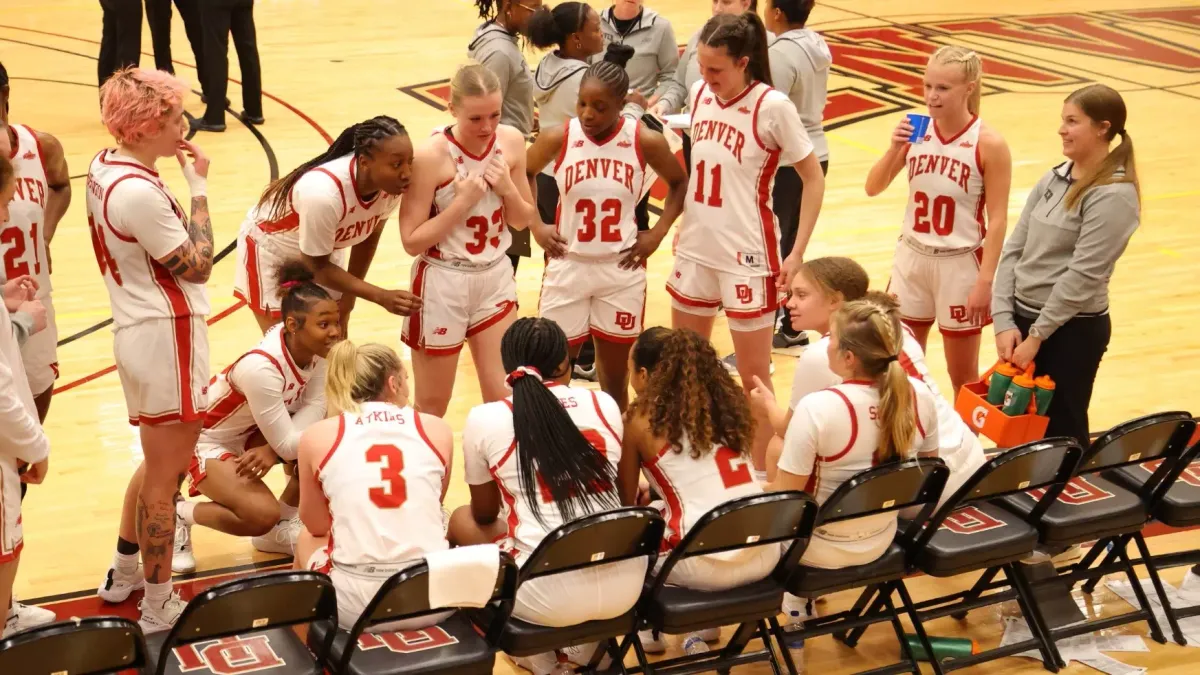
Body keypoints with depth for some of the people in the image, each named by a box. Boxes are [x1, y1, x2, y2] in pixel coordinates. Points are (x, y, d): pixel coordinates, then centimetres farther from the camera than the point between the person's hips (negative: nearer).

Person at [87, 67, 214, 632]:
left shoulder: (103, 166, 4)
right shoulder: (139, 192, -25)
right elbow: (198, 266, -17)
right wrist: (199, 187, -13)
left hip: (138, 330, 10)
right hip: (167, 337, -10)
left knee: (161, 464, 25)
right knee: (165, 477, 2)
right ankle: (158, 607, 14)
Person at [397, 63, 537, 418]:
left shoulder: (511, 142, -5)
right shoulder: (432, 156, -20)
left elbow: (523, 221, 5)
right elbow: (412, 240, -17)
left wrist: (508, 189, -14)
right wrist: (461, 202, -23)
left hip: (495, 278, 4)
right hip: (443, 284, -4)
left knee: (504, 399, 5)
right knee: (432, 407, 9)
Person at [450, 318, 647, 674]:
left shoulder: (484, 418, -1)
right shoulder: (604, 403, 8)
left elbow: (484, 514, 16)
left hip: (549, 595, -4)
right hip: (624, 585, 4)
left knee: (462, 521, 25)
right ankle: (590, 646, 36)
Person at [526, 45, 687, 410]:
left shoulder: (646, 141, -10)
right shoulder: (557, 138, -10)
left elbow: (680, 183, 9)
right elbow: (522, 175, 10)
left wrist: (657, 233, -1)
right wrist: (537, 226, 1)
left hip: (622, 270, 0)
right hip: (567, 266, 0)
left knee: (615, 376, 11)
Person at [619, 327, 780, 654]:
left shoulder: (642, 419, -1)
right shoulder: (726, 401, 14)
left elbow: (625, 501, 10)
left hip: (707, 564, -6)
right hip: (764, 554, 6)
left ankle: (649, 629, 23)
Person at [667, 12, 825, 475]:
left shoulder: (772, 107, -16)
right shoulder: (699, 94, 1)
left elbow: (814, 179, -10)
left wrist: (796, 254, -13)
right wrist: (684, 223, 14)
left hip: (747, 255, -6)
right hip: (695, 249, 6)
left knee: (754, 376, 5)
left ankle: (762, 474, 18)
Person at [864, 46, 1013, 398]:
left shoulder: (988, 144, -13)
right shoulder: (915, 131, -2)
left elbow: (997, 219, -13)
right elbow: (873, 188, 1)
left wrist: (985, 281, -16)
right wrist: (895, 148, -16)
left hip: (960, 264, -4)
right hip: (912, 257, 4)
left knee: (962, 375, 9)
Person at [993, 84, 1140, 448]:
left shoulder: (1113, 195, -16)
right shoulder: (1053, 179, 6)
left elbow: (1083, 275, -19)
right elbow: (1013, 250, 5)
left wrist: (1037, 334, -16)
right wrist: (1004, 321, -5)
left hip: (1072, 329, -7)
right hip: (1023, 316, 7)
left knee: (1061, 431, 5)